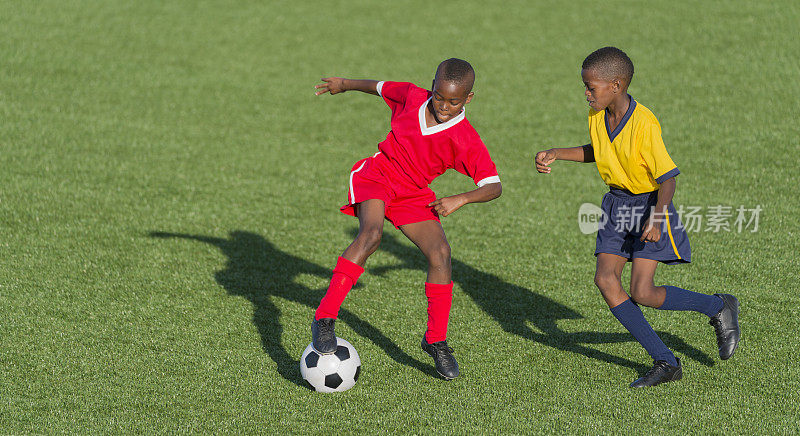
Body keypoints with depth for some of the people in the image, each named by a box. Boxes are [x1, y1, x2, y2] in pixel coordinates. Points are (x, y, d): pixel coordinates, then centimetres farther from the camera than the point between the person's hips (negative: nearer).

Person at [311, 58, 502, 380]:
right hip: (377, 174, -2)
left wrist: (460, 200, -33)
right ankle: (324, 318, -32)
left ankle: (436, 341, 3)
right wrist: (345, 84, 24)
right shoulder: (411, 97, -11)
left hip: (414, 196, 2)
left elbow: (494, 187, -17)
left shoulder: (466, 141, -17)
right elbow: (381, 86, 11)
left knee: (440, 253, -15)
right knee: (371, 234, -30)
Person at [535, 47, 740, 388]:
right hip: (617, 204, 7)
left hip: (649, 204, -7)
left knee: (642, 293, -12)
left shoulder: (645, 124, -25)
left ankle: (719, 308, 14)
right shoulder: (596, 116, -3)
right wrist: (556, 154, 6)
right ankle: (665, 363, 0)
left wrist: (656, 219, -37)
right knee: (605, 280, -7)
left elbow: (668, 178, -23)